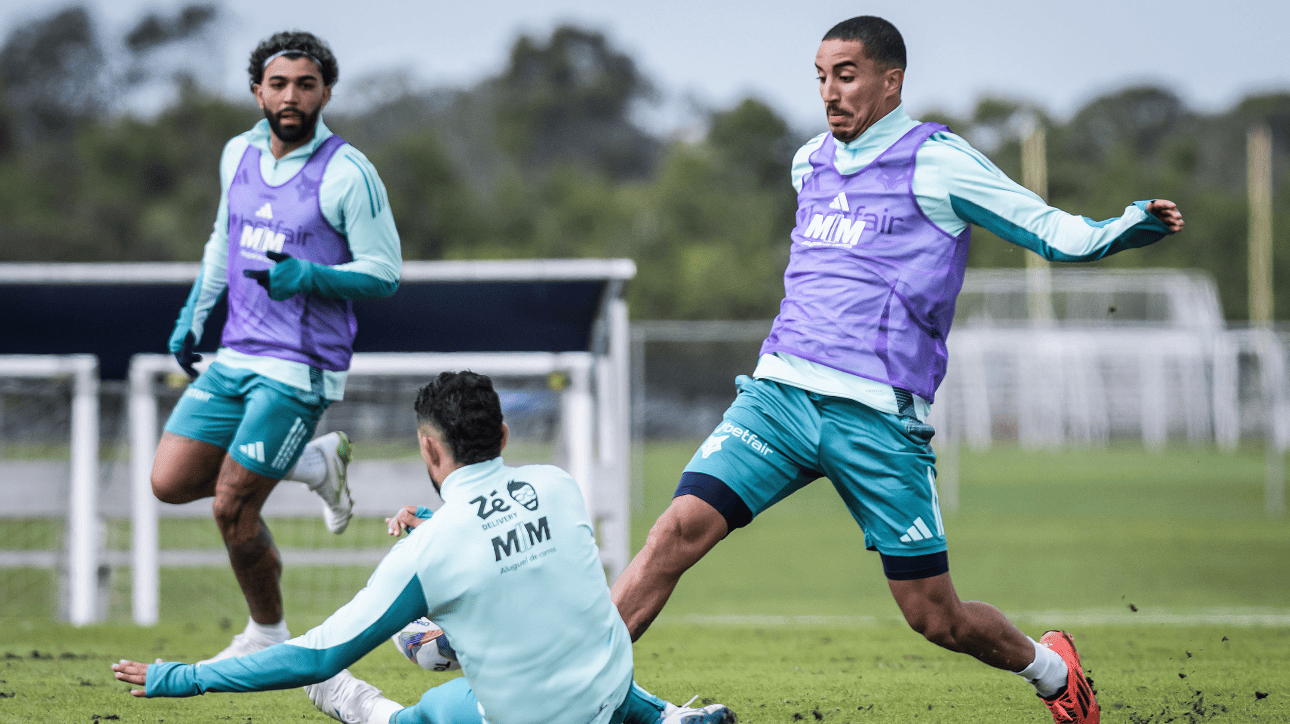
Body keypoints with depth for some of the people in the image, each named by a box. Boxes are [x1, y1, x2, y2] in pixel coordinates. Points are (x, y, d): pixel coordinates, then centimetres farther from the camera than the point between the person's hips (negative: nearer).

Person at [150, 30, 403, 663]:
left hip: (300, 368, -7)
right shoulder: (239, 154, 7)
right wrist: (194, 314, 22)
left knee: (231, 506, -8)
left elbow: (384, 274, -10)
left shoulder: (346, 172, -12)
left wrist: (309, 276, -25)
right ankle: (315, 463, 19)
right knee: (170, 481, -1)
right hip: (236, 356, 7)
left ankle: (268, 633, 17)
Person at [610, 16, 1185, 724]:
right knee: (680, 529, -17)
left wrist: (1136, 225, -16)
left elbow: (1050, 230, 0)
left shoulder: (936, 161, -1)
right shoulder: (810, 163, 15)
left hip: (877, 416, -4)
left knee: (935, 618, 1)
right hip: (778, 392, 4)